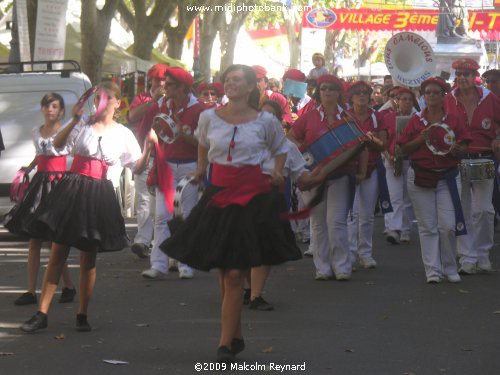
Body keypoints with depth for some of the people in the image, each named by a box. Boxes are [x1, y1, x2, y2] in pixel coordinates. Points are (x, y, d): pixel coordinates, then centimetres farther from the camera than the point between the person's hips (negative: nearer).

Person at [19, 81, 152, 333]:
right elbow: (57, 144, -7)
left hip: (98, 193, 0)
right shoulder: (83, 124, 5)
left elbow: (137, 168, 7)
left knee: (89, 257, 4)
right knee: (57, 253, -2)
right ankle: (42, 314, -2)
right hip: (72, 188, 0)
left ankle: (82, 314, 14)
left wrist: (149, 147, -9)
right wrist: (75, 120, -17)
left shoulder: (123, 134, 8)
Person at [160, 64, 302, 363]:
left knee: (235, 274, -9)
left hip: (252, 196, -3)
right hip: (219, 193, 3)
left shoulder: (266, 121, -2)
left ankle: (226, 344, -8)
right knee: (224, 272, 7)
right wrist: (201, 169, 21)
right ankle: (236, 336, 22)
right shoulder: (209, 117, 4)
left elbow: (280, 149, 16)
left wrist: (277, 173, 4)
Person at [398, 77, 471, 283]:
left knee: (448, 226, -6)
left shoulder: (453, 120, 6)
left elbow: (464, 147, 5)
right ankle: (433, 270, 6)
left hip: (447, 177, 0)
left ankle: (450, 268, 10)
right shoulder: (416, 120, 6)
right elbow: (404, 149, 4)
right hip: (420, 177, 0)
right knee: (428, 227, 2)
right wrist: (421, 139, -12)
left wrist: (456, 150, -17)